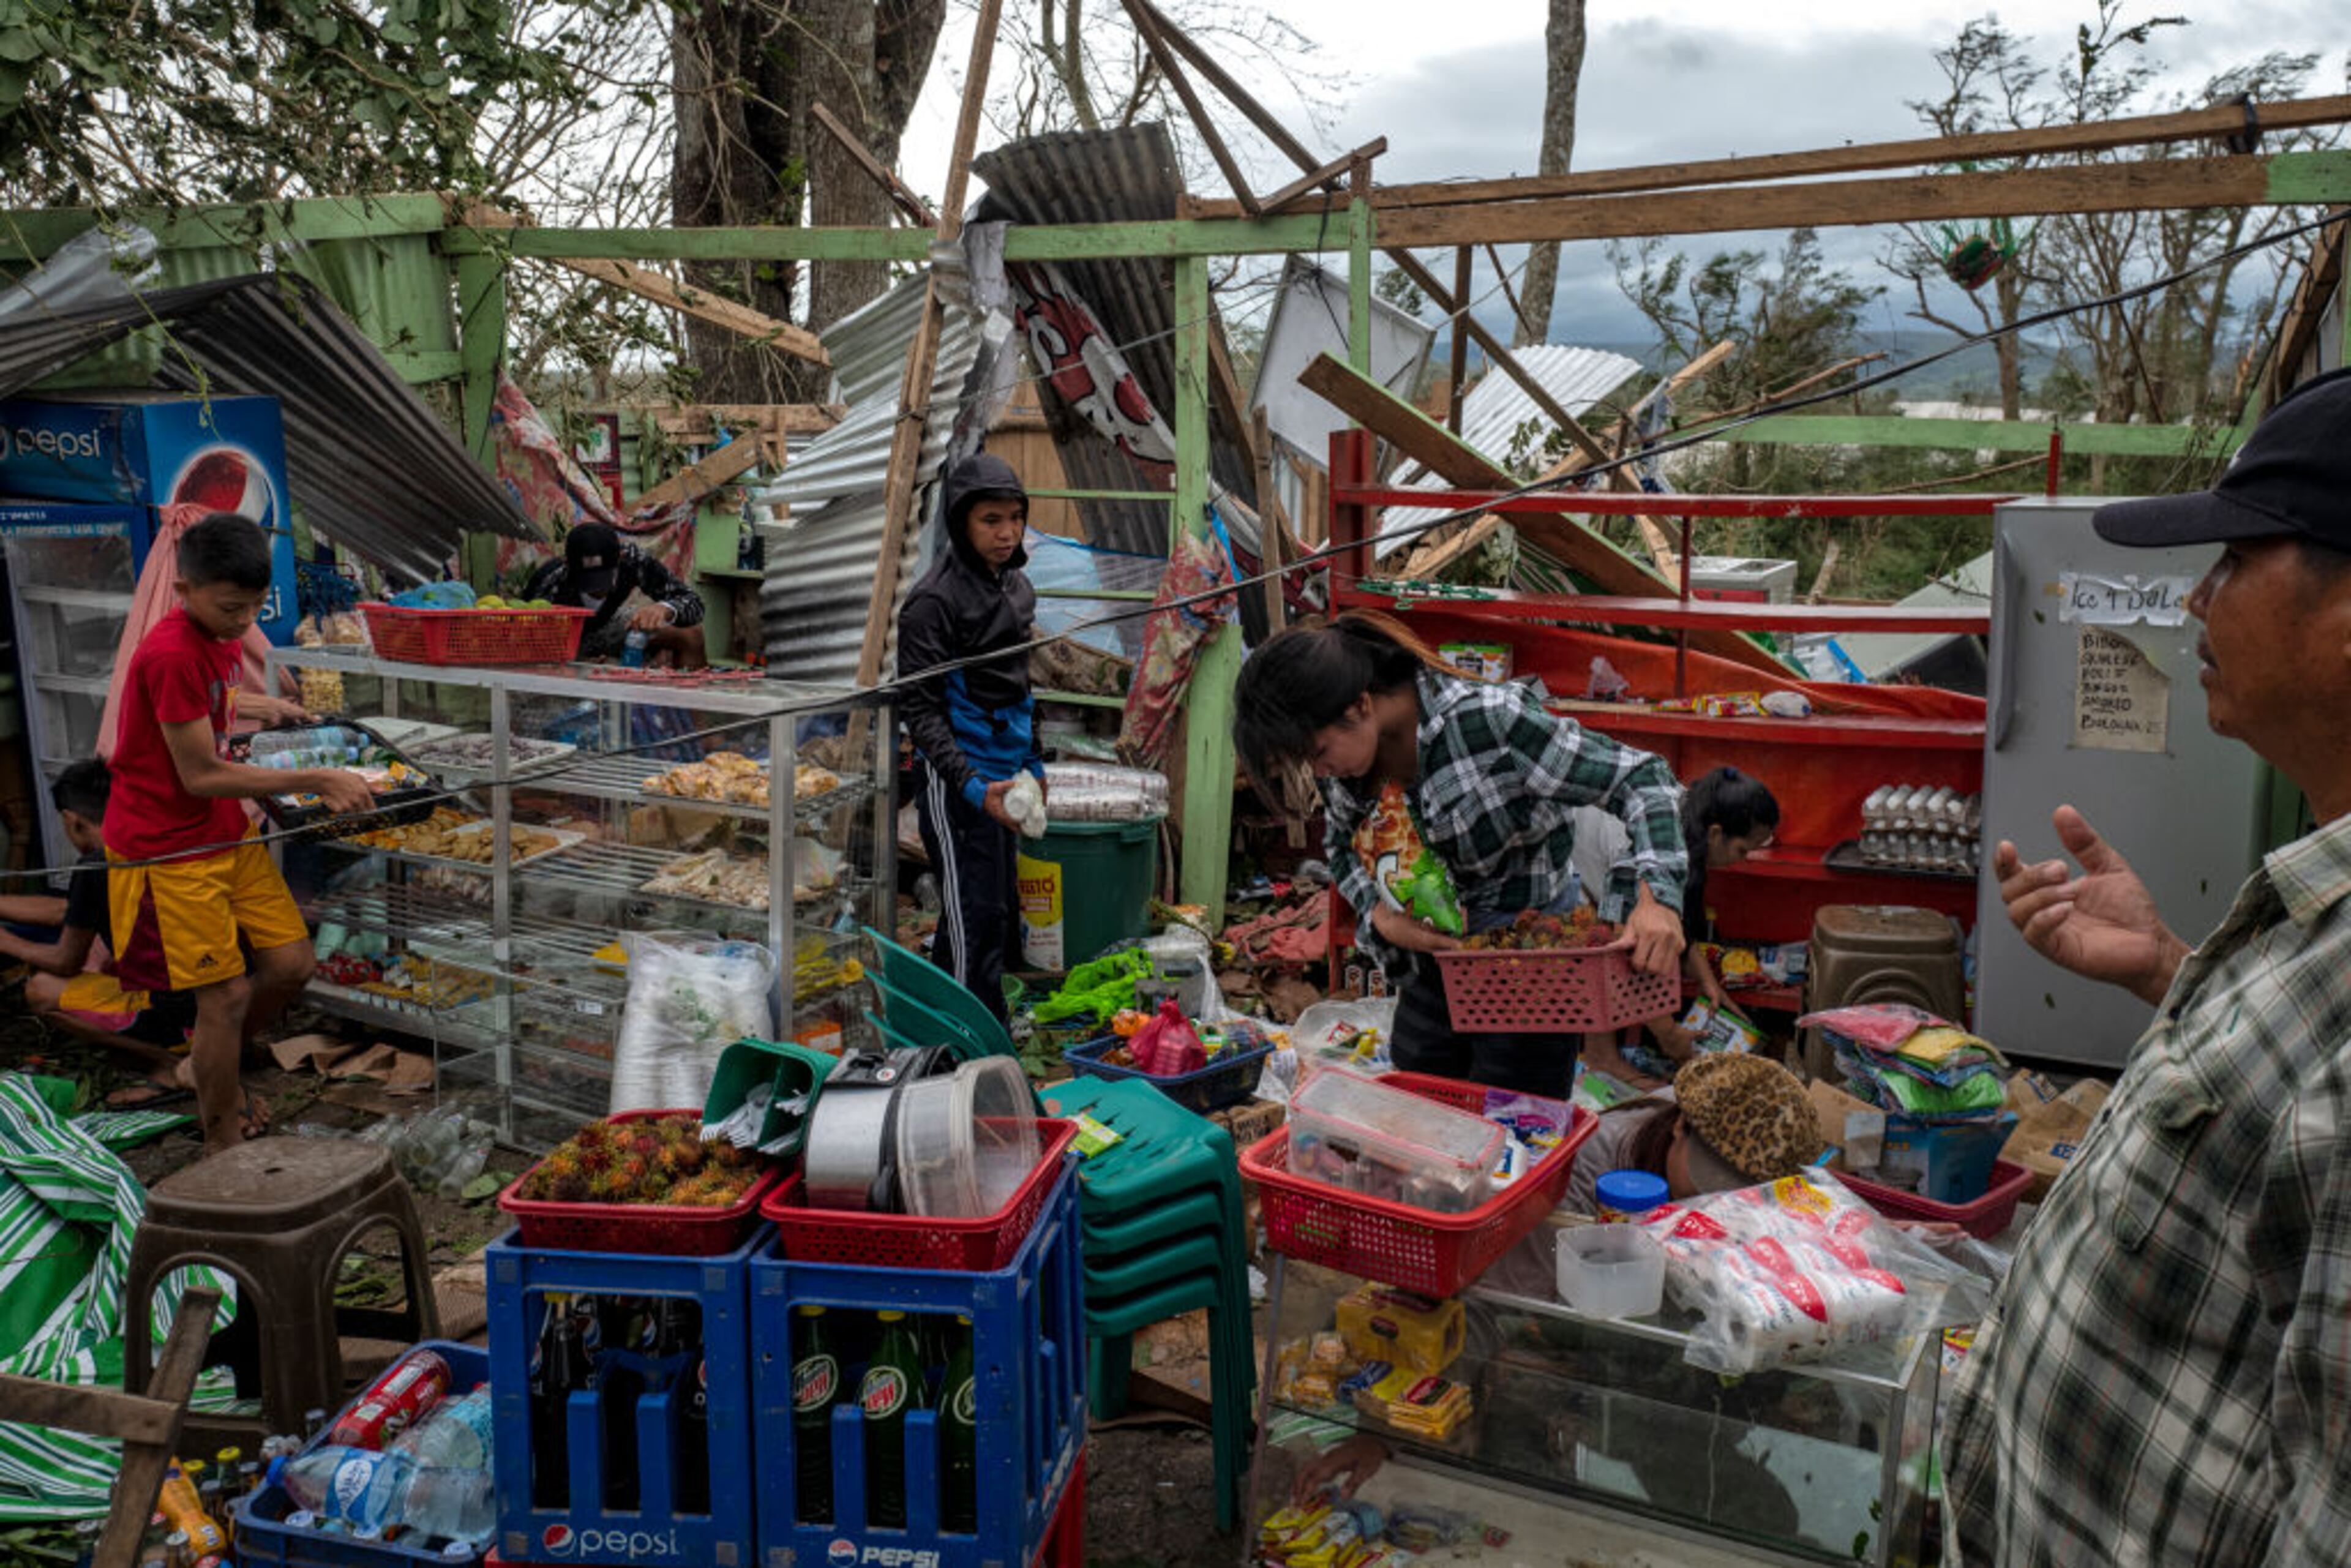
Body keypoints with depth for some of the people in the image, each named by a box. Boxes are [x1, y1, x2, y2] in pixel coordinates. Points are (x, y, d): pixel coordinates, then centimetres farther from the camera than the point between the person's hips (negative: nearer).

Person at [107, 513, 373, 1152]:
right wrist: (314, 780, -20)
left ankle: (205, 1070, 32)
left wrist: (262, 706, 12)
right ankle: (224, 1154, 10)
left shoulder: (222, 635, 3)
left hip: (227, 833, 8)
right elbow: (201, 776, -22)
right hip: (168, 848, -8)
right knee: (228, 992, -4)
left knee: (292, 963, 8)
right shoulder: (171, 655, -24)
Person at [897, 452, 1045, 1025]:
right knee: (975, 918, -7)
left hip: (1003, 773, 9)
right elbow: (921, 708, -17)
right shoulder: (935, 600, -15)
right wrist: (974, 787, -25)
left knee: (1003, 910, 14)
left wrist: (1034, 764, 20)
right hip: (954, 781, -9)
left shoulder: (1016, 585, 11)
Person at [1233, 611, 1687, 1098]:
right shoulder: (1350, 744, -10)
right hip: (1434, 953, 6)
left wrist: (1656, 897, -40)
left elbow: (1641, 778, -24)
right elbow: (1341, 842, 8)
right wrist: (1382, 919, -12)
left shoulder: (1489, 722, -29)